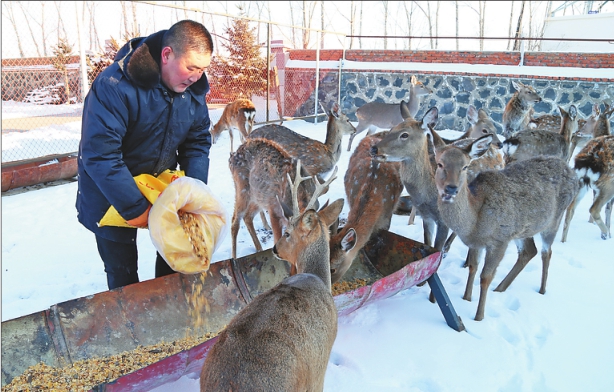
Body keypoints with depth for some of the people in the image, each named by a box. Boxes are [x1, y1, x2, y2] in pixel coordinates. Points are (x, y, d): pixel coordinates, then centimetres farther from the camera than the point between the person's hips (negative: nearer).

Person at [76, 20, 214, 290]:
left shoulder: (193, 88, -8)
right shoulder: (114, 86, -27)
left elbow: (198, 141, -1)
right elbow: (100, 155, -29)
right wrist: (135, 209, -28)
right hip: (112, 197, -5)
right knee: (123, 276, 6)